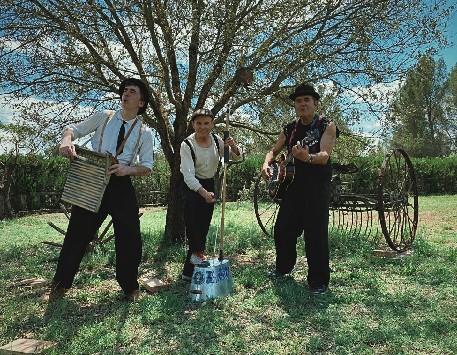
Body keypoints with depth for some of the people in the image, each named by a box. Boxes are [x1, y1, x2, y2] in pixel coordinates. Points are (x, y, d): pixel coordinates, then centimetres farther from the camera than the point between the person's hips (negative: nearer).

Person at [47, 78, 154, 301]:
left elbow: (147, 167, 1)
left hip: (122, 185, 0)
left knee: (129, 237, 2)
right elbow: (74, 129, 9)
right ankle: (60, 284, 28)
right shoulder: (104, 117, 5)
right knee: (78, 232, 8)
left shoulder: (144, 132, 3)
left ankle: (130, 287, 22)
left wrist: (128, 169, -19)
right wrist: (67, 139, -15)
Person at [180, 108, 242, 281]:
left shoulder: (216, 140, -4)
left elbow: (236, 157, 2)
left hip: (209, 184, 5)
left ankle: (189, 271, 14)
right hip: (191, 185, -4)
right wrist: (204, 193, -45)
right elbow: (188, 174, -29)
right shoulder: (187, 144, -19)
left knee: (203, 226, 2)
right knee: (192, 203, -39)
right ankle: (198, 252, -26)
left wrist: (233, 146, -22)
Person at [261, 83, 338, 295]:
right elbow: (273, 151, 16)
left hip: (317, 185, -5)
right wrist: (266, 164, -6)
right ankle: (284, 267, 32)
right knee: (282, 228, 9)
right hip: (293, 183, 6)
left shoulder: (327, 126, -7)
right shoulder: (289, 129, 9)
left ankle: (319, 280, 6)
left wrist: (307, 157, -43)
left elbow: (324, 156, -21)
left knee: (316, 233, -8)